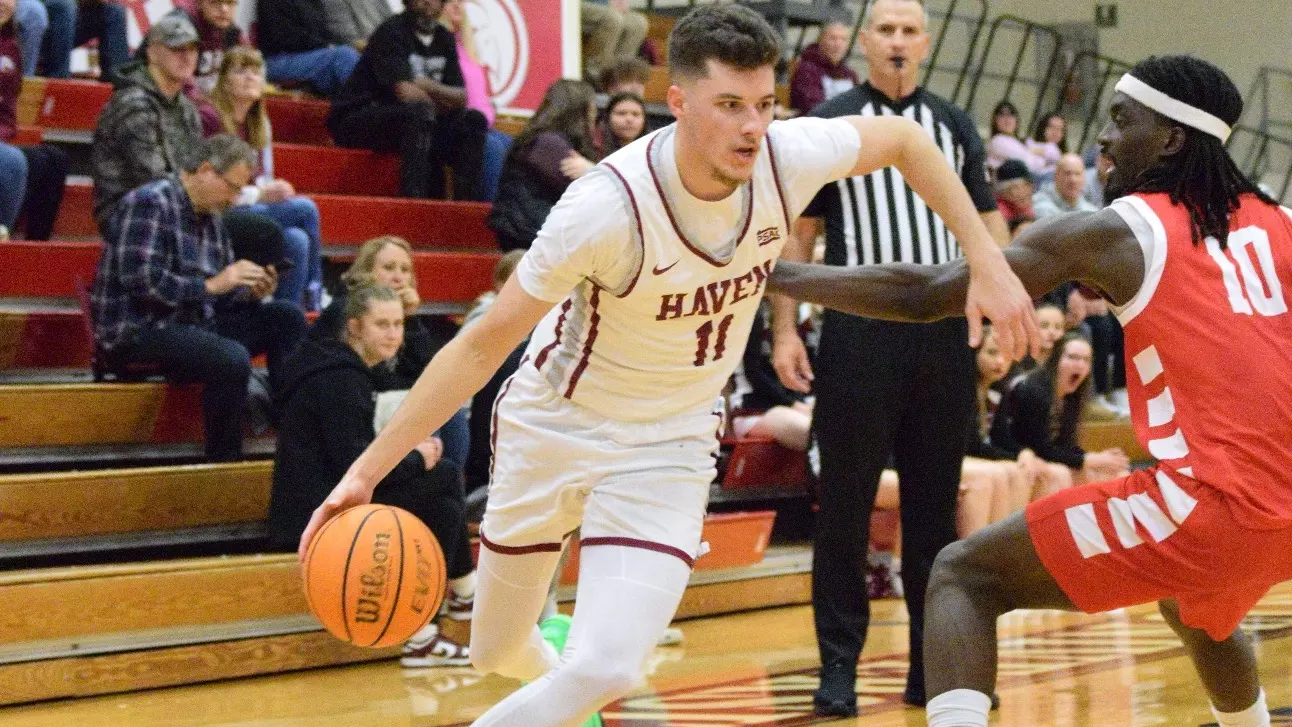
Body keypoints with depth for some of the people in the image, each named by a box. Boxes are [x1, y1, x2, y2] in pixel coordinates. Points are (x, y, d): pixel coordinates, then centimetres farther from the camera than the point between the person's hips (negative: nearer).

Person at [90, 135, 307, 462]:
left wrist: (251, 293, -4)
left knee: (287, 318, -1)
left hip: (193, 323, 9)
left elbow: (219, 297, 18)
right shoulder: (149, 203, -11)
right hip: (138, 331, -9)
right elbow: (141, 281, -22)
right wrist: (211, 285, -20)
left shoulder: (211, 220, 15)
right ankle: (224, 464, -20)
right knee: (233, 359, -33)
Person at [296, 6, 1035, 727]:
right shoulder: (608, 205, -30)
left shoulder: (789, 157, -20)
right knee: (497, 653, 15)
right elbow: (483, 344, -23)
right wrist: (367, 471, -26)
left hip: (669, 446, 2)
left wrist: (988, 261, -4)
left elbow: (905, 139, 1)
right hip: (554, 423, -2)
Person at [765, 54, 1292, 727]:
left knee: (964, 576, 2)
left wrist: (777, 274, 4)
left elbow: (925, 294, -3)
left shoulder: (1114, 232, -2)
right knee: (1196, 613, 39)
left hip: (1211, 503, -7)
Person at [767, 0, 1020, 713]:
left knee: (934, 501, 8)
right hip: (857, 332, -3)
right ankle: (838, 665, 5)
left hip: (942, 334, 3)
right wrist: (784, 330, -5)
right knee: (845, 503, -1)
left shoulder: (954, 126, 12)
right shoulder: (829, 122, 3)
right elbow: (796, 235, 3)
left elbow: (985, 226, 13)